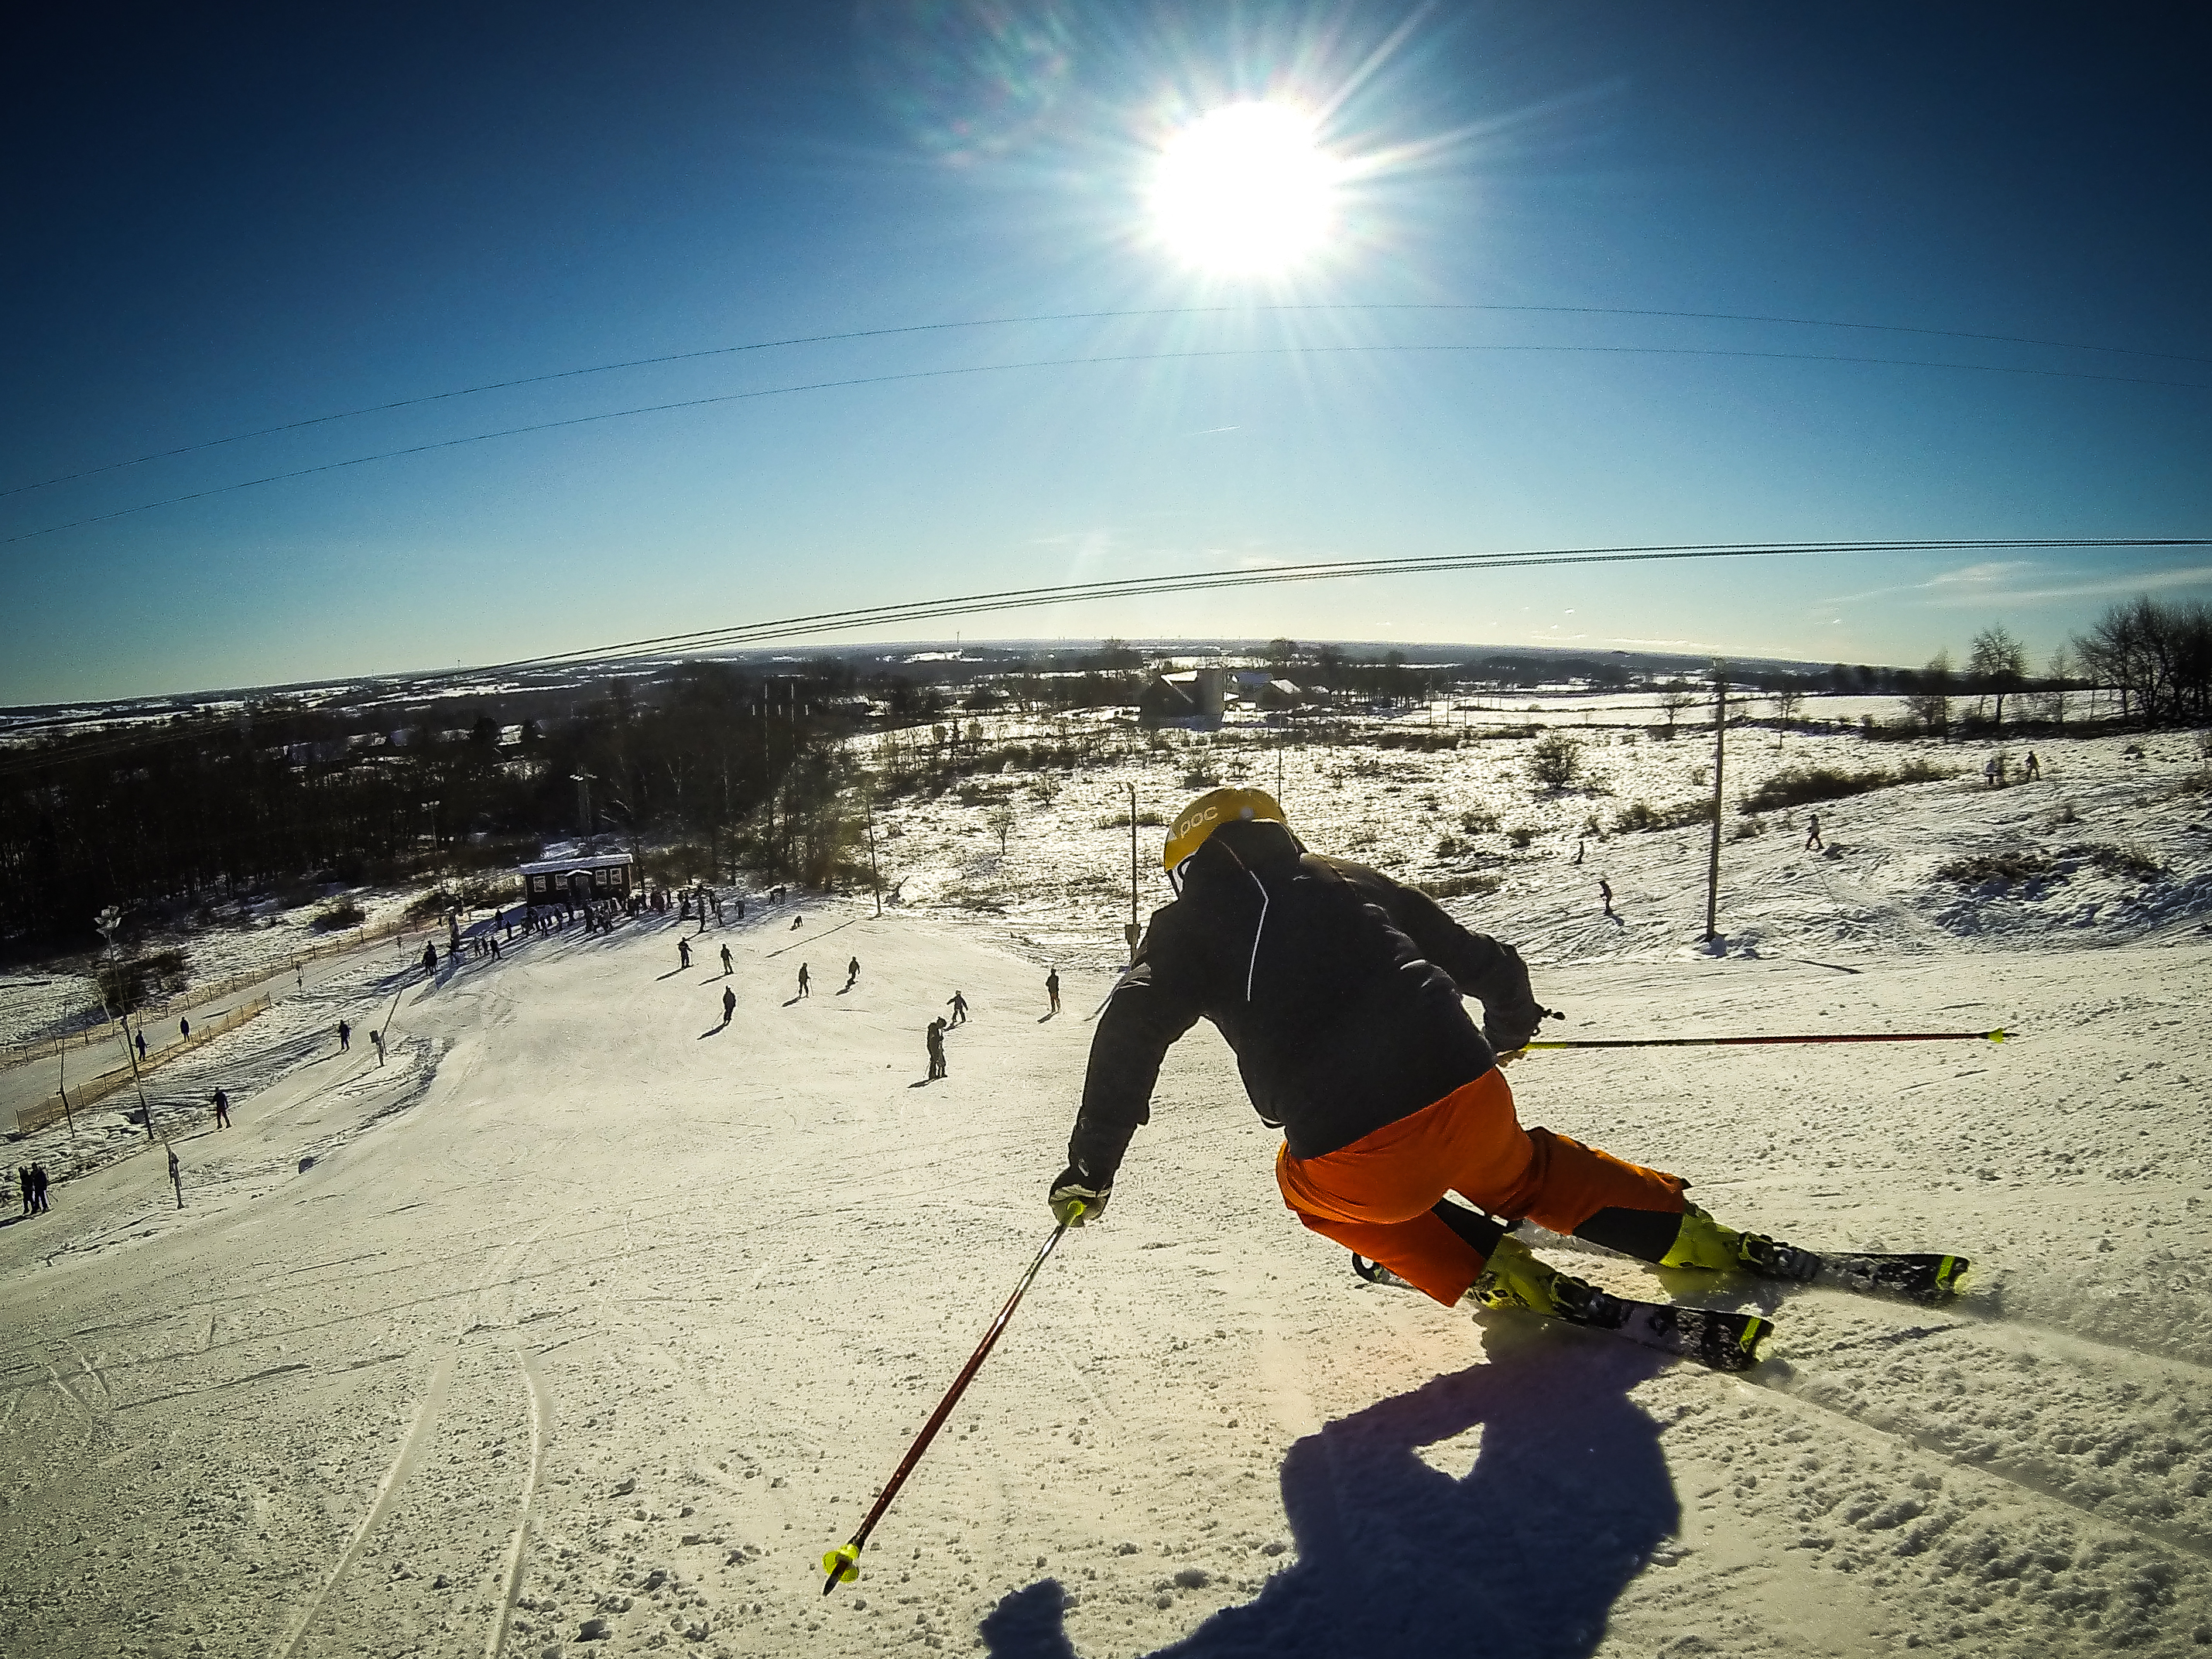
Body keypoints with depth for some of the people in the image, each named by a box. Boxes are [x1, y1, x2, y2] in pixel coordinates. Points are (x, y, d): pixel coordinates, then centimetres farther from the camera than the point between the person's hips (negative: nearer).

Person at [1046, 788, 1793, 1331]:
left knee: (1310, 1184, 30)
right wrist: (1512, 1019, 46)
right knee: (1518, 1172, 36)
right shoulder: (1347, 878, 20)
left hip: (1357, 1163, -4)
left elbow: (1132, 1030, -6)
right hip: (1471, 1098, 4)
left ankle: (1488, 1273, 21)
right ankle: (1687, 1234, 39)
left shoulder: (1190, 925, 10)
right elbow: (1473, 955, 26)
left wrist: (1090, 1168, -1)